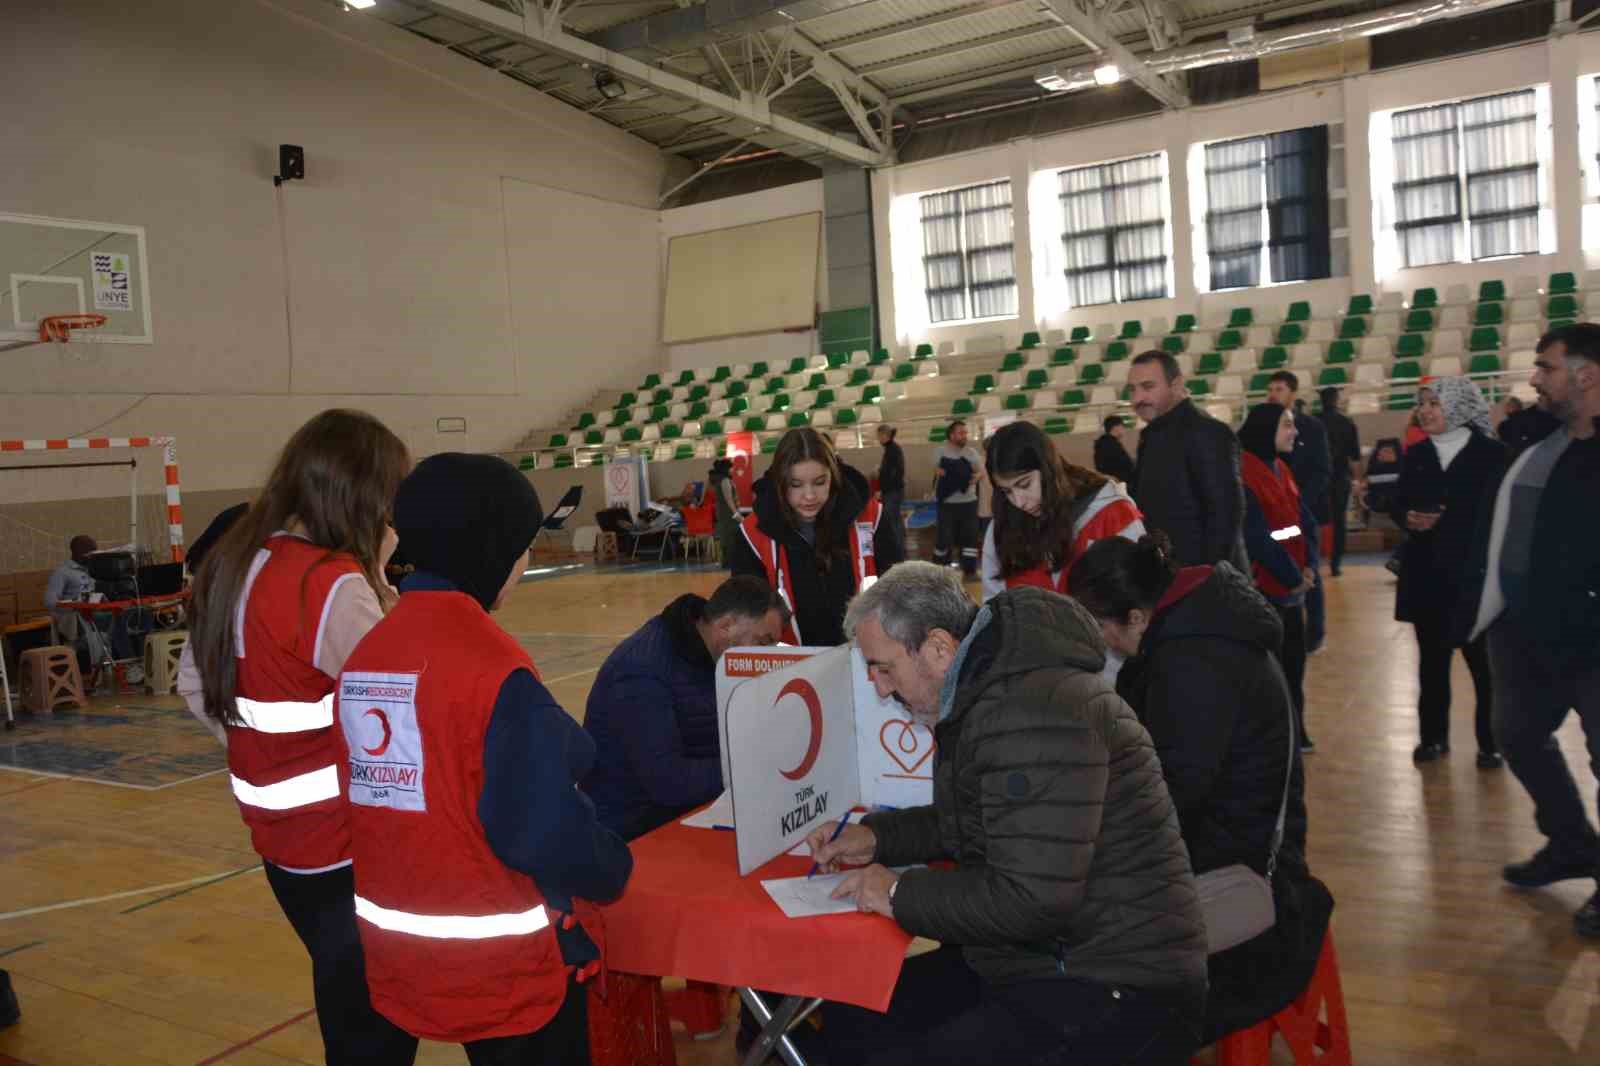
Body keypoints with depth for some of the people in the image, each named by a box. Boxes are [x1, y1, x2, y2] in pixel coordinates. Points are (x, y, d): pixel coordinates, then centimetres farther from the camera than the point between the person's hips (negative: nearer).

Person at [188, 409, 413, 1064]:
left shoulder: (236, 565, 4)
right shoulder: (332, 581, -22)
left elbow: (196, 680, 14)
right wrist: (379, 579, -15)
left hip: (281, 835, 8)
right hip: (345, 842, -8)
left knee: (346, 999, 23)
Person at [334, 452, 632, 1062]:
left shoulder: (365, 653, 1)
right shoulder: (492, 663, -22)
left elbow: (369, 794, 8)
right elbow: (542, 827, -23)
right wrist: (612, 871, -6)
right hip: (504, 962, -7)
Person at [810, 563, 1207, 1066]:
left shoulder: (1034, 712, -25)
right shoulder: (987, 693, 9)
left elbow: (1032, 901, -28)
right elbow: (969, 822, 24)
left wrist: (900, 894, -16)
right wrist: (876, 836, 11)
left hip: (1114, 992, -10)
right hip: (1042, 960, 10)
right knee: (849, 1016, 8)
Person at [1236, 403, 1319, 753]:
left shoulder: (1279, 469, 12)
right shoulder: (1243, 471, -16)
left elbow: (1304, 521, 11)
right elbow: (1256, 536, -20)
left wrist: (1308, 567, -4)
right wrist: (1292, 576, -12)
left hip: (1292, 586, 9)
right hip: (1264, 587, -8)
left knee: (1293, 659, 14)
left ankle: (1294, 733, 26)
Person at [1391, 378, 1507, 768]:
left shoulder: (1491, 452, -4)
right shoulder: (1416, 455, 10)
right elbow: (1397, 504, 10)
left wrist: (1448, 520, -18)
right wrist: (1408, 518, -12)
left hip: (1476, 571, -4)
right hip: (1427, 572, 4)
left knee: (1482, 659, 2)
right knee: (1431, 658, 11)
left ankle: (1490, 742, 15)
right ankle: (1434, 736, 22)